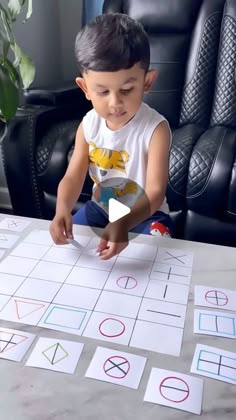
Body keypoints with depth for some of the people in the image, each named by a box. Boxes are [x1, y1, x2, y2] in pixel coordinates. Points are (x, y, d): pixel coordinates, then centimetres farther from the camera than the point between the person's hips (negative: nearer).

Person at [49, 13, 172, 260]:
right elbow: (73, 177, -11)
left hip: (144, 214, -4)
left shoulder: (156, 128, -24)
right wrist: (62, 209, -34)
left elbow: (155, 193, -29)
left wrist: (124, 223, -49)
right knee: (64, 239, -4)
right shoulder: (88, 125, -10)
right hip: (100, 208, 5)